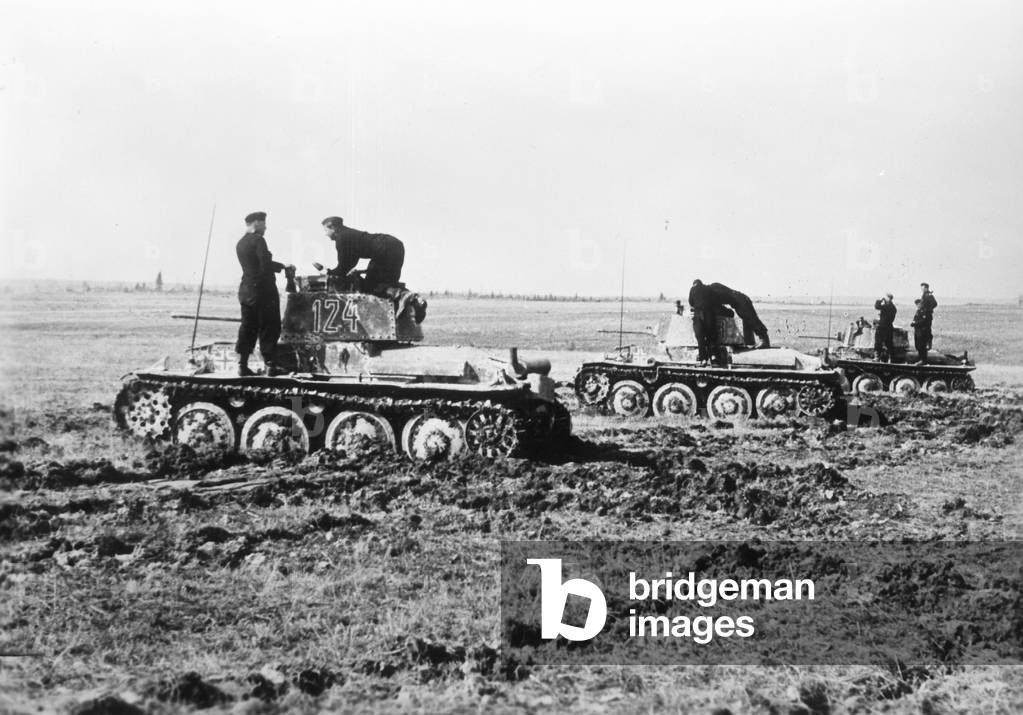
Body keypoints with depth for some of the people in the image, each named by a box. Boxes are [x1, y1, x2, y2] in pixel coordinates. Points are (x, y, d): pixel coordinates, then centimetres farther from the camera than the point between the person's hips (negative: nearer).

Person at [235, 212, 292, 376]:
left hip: (245, 290, 8)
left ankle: (242, 365, 7)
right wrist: (283, 269, -2)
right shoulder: (258, 240, -12)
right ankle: (270, 365, -1)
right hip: (263, 290, -8)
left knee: (247, 328, 10)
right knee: (269, 328, -1)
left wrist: (283, 266, 18)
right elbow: (266, 266, -19)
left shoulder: (240, 243, 14)